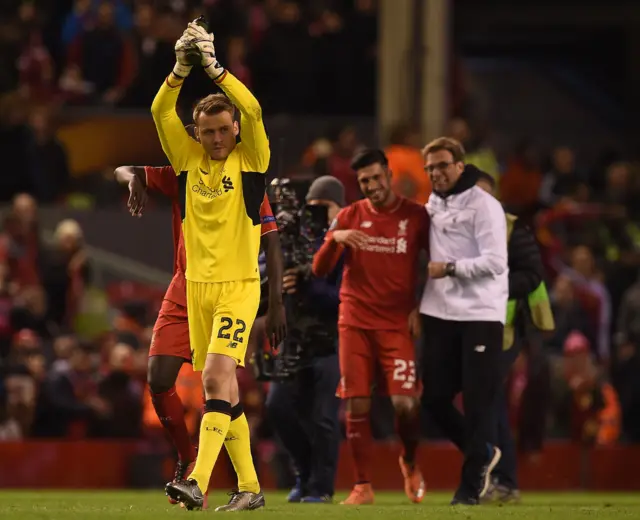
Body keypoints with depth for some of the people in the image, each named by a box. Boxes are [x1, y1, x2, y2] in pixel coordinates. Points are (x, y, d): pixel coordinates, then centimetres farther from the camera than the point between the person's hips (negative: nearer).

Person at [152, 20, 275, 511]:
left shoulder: (250, 159, -2)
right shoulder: (189, 158, 8)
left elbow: (253, 110, -18)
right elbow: (161, 111, -2)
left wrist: (214, 66, -23)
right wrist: (182, 68, -16)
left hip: (239, 286, -5)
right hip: (198, 285, 5)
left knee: (216, 376, -19)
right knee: (223, 388, 9)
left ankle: (198, 483, -29)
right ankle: (249, 487, 17)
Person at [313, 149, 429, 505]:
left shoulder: (417, 217, 0)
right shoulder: (349, 217, 5)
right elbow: (320, 269, 1)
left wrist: (421, 306, -2)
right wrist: (335, 239, -18)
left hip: (397, 325, -2)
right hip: (355, 324, 2)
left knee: (405, 403, -12)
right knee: (357, 405, -2)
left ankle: (410, 463, 17)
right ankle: (363, 486, 7)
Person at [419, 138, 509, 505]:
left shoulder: (483, 205, -8)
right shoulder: (431, 206, 13)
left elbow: (495, 262, -16)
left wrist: (449, 268, -16)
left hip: (480, 314, -6)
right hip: (439, 314, 7)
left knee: (478, 400, -3)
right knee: (435, 396, 5)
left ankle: (472, 483, 3)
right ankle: (482, 453, 27)